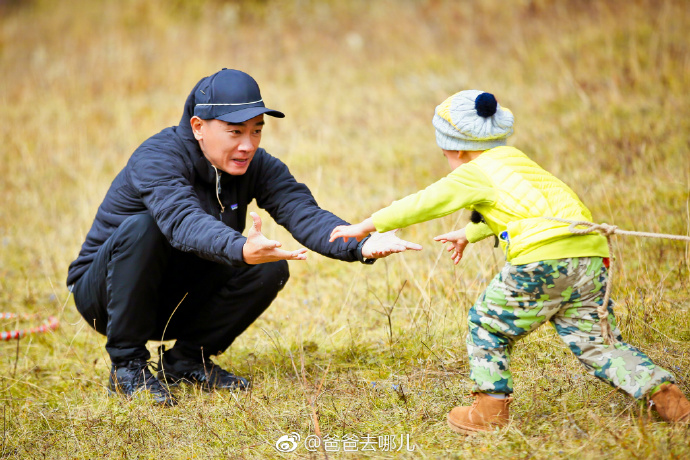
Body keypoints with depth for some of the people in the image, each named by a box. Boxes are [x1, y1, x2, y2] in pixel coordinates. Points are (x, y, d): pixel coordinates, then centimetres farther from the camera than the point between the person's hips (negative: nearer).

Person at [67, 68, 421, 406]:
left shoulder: (257, 167, -9)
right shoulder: (157, 159, -27)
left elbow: (304, 213, -25)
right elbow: (184, 223, -46)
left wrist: (362, 245, -45)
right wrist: (241, 249, -67)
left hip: (178, 301, 5)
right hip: (105, 292, -5)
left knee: (270, 268, -18)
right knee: (140, 227, -34)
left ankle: (186, 359, 1)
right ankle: (127, 365, -19)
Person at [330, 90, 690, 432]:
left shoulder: (474, 174, 8)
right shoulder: (515, 161, 30)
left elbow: (421, 204, 11)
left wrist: (366, 226, 20)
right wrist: (467, 234, 59)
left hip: (542, 259, -7)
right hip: (590, 255, 7)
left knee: (486, 324, 11)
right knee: (596, 342, 11)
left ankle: (491, 408, 12)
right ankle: (660, 390, -2)